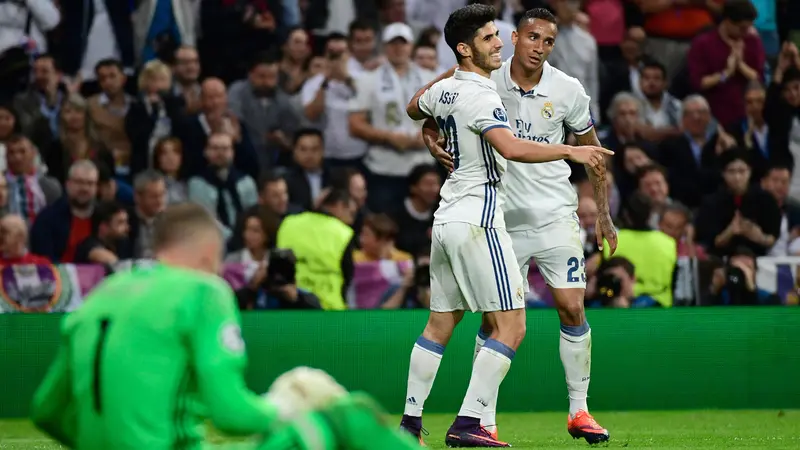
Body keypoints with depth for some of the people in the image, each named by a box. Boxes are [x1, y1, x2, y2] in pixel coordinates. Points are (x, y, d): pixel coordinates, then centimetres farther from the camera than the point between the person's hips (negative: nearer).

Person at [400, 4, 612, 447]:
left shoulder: (443, 89, 10)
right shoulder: (479, 96, -17)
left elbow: (414, 108, 34)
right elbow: (511, 148, -33)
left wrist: (448, 75, 38)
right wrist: (571, 151, -31)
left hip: (446, 218, 9)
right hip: (476, 219, -9)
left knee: (439, 325, 16)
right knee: (510, 327, -7)